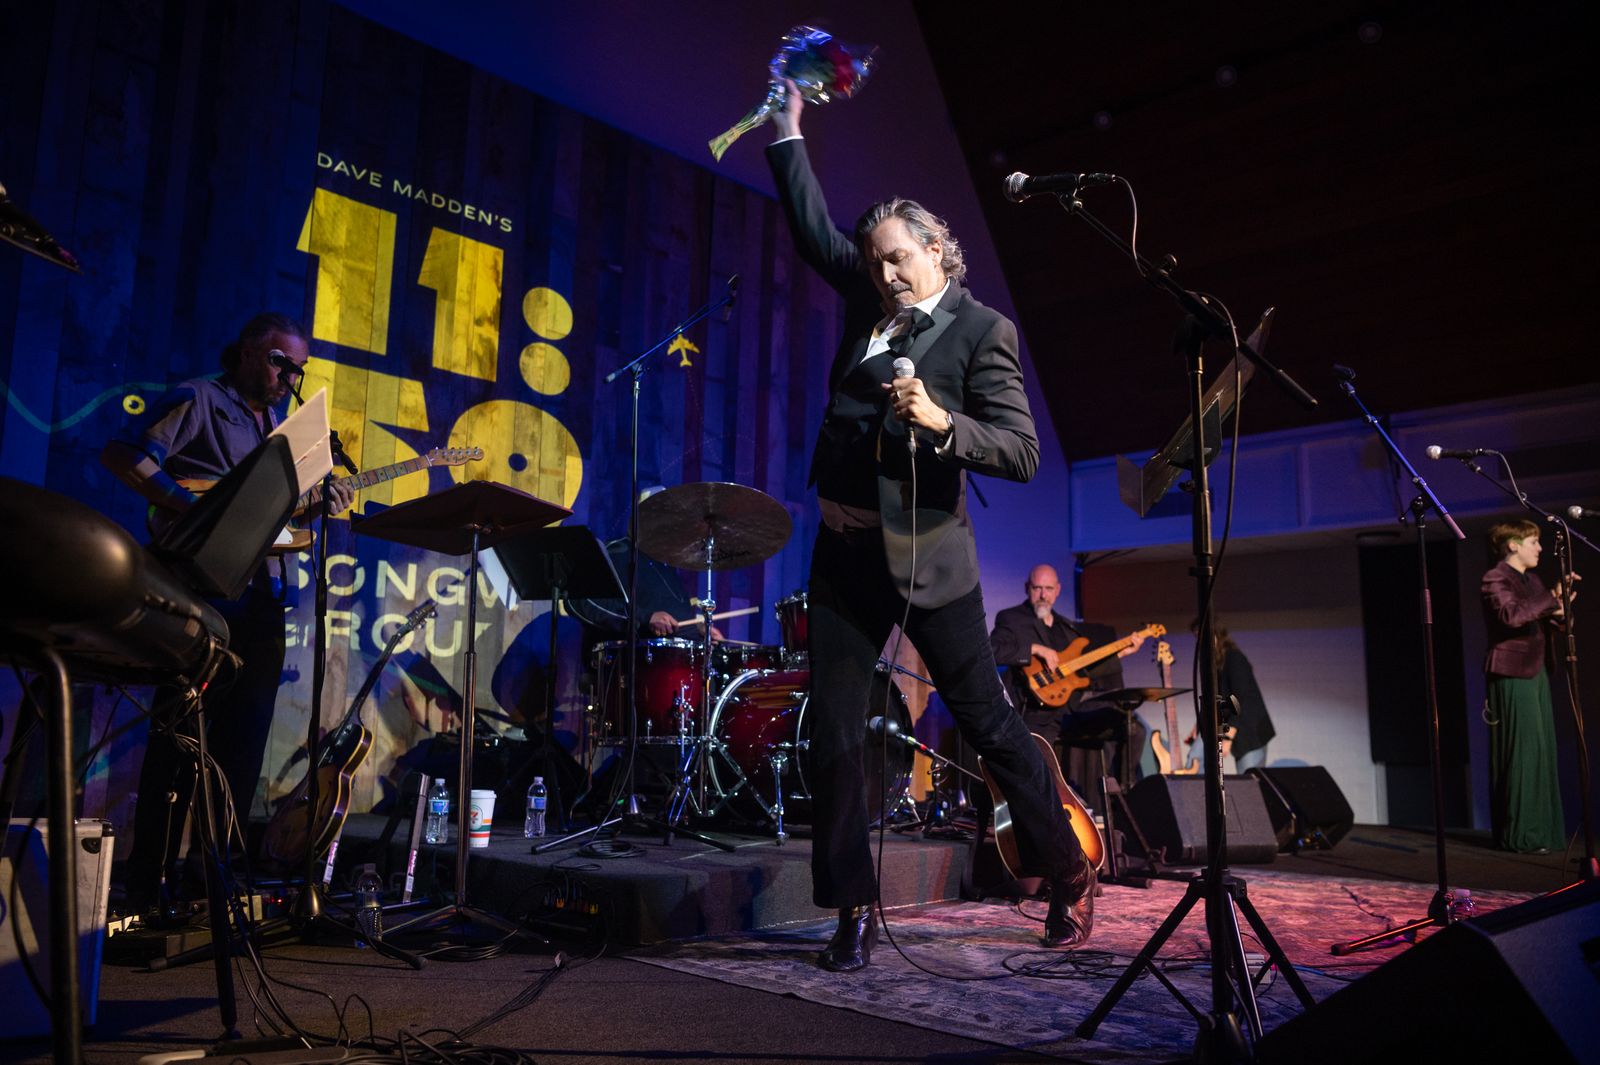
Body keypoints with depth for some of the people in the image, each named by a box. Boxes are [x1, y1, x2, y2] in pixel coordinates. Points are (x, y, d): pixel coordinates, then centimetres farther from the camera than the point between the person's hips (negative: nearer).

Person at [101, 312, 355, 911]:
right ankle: (152, 885, 2)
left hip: (260, 595, 8)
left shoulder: (276, 422, 23)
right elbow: (123, 456, -14)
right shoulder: (201, 400, -1)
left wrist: (319, 502, 4)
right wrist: (198, 511, -21)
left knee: (242, 745, 8)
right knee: (182, 736, -6)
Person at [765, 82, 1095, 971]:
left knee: (989, 722, 4)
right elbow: (813, 226, 21)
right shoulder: (868, 300, 10)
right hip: (845, 549, 6)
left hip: (924, 555, -5)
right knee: (834, 737, 3)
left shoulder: (983, 330, -6)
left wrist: (941, 422, -26)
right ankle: (855, 911, 15)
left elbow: (1022, 452, -12)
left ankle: (1071, 876, 24)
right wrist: (791, 128, 20)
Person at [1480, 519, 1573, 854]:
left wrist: (1559, 599, 3)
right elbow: (1512, 615, -25)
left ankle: (1541, 829, 14)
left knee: (1541, 751, 8)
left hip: (1535, 672, 9)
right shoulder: (1495, 579, -8)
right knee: (1521, 752, -9)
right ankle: (1520, 834, -4)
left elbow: (1554, 619, 19)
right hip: (1511, 674, -9)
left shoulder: (1531, 579, 18)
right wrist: (1552, 599, -20)